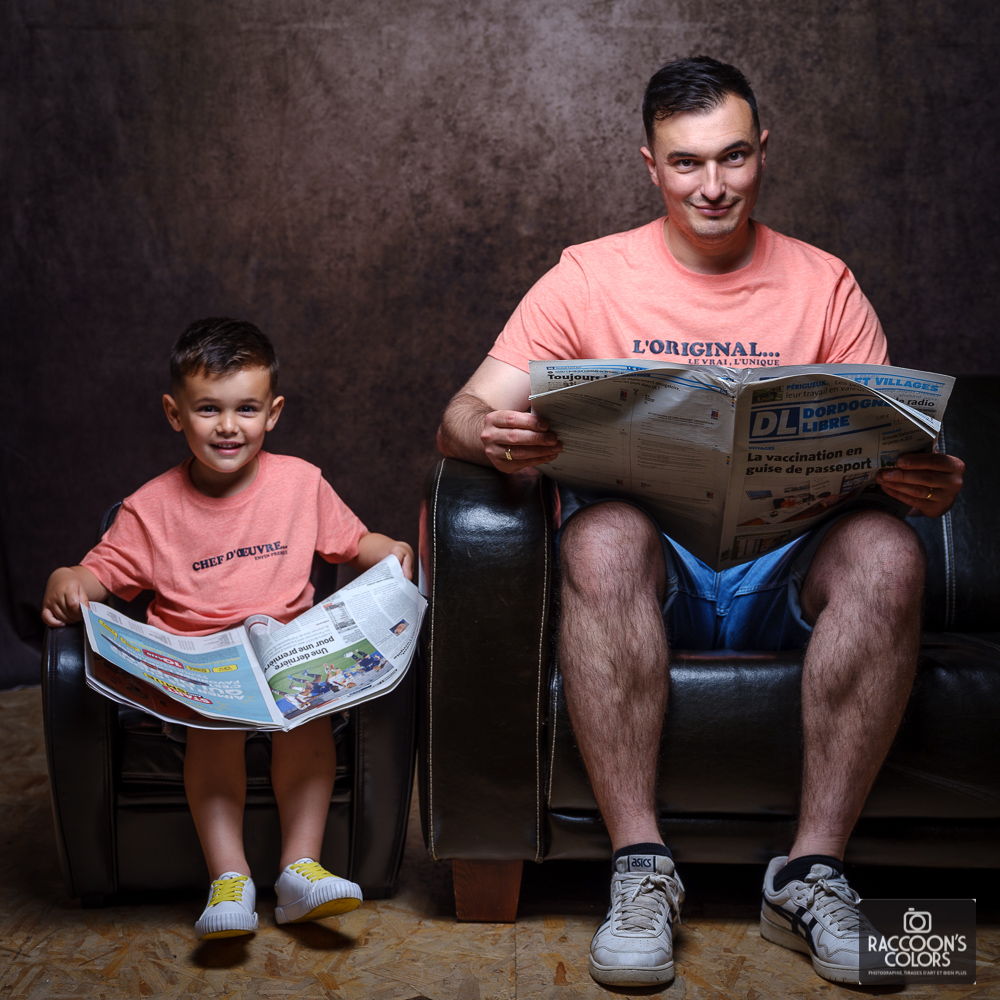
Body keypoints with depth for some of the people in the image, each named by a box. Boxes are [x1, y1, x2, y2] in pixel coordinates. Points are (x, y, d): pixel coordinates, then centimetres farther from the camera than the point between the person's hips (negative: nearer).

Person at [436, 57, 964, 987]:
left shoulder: (823, 284, 11)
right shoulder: (590, 277, 6)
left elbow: (889, 447, 8)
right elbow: (462, 415, -1)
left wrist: (928, 480, -18)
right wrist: (491, 437, -27)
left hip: (783, 574, 2)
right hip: (652, 572, -1)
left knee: (888, 552, -30)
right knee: (601, 536, -35)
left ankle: (811, 873, -23)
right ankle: (641, 867, -28)